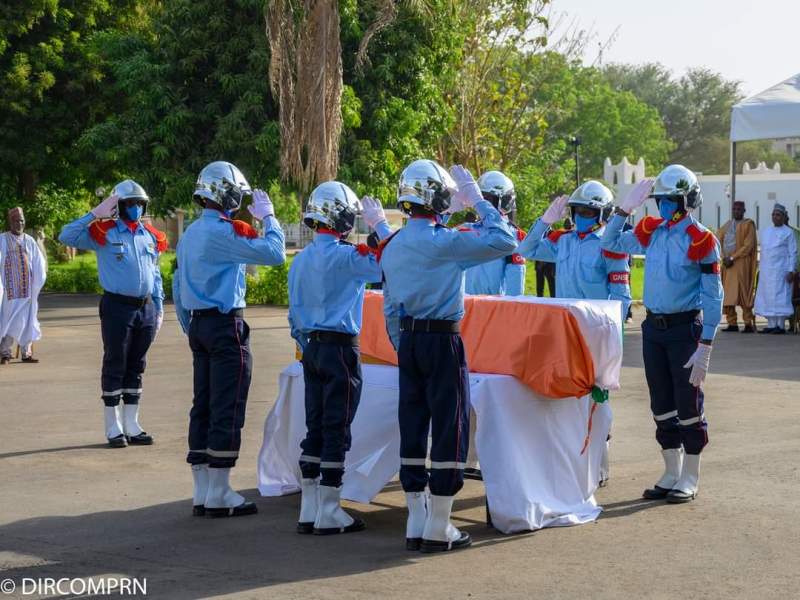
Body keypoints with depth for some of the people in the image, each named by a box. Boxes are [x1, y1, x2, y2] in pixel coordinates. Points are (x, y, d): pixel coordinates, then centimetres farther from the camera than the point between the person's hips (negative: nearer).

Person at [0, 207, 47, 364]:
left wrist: (37, 283, 3)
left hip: (27, 288, 3)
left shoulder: (30, 241, 8)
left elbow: (39, 263, 11)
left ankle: (26, 353, 10)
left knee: (27, 320, 4)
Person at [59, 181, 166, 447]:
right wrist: (95, 214, -18)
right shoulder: (104, 233, -5)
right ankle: (113, 427, 9)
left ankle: (131, 424, 19)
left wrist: (159, 307, 14)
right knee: (115, 366, 1)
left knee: (136, 367, 11)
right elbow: (67, 236, -15)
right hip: (117, 306, -5)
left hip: (146, 308, 5)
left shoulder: (152, 236, 10)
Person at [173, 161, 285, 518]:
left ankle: (202, 494, 14)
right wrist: (268, 216, -5)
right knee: (227, 409, -4)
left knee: (203, 406, 10)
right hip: (226, 327, -9)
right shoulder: (226, 231, -15)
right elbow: (274, 253, -20)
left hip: (199, 325, 9)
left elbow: (178, 287, 18)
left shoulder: (189, 235, 13)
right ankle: (219, 495, -2)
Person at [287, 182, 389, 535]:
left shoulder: (301, 260, 9)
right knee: (337, 430, -1)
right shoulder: (345, 256, -15)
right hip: (341, 349, -8)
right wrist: (380, 225, -6)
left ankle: (309, 511, 15)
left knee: (314, 427, 11)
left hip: (312, 348, 8)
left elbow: (294, 316, 14)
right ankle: (328, 513, 3)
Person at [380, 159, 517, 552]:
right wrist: (478, 202, -4)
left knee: (413, 426, 10)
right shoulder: (445, 242, -14)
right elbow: (505, 242, -14)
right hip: (443, 342, -7)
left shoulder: (392, 247, 8)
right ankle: (438, 530, 3)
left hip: (408, 341, 7)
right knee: (449, 429, 1)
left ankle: (416, 524, 16)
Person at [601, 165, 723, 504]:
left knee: (688, 406, 2)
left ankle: (690, 480, 12)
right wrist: (625, 208, 5)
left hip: (684, 327, -6)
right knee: (661, 406, 12)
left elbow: (712, 297, -11)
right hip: (653, 327, 6)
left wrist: (705, 347, -16)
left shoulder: (700, 240, -11)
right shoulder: (651, 232, 6)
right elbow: (610, 244, 18)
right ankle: (672, 474, 23)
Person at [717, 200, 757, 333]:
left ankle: (749, 324, -9)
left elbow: (748, 246, -8)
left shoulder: (748, 225, 0)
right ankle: (732, 323, 4)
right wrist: (724, 258, -2)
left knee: (742, 292, -10)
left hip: (740, 264, -6)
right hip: (726, 263, 6)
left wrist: (732, 258, -13)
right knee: (727, 294, 1)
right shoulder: (727, 225, 17)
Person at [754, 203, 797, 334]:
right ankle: (771, 325, 6)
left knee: (780, 296, -8)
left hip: (780, 270, -6)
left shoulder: (788, 233, -1)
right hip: (766, 271, 6)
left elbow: (793, 253, -3)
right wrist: (761, 270, 12)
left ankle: (781, 325, -7)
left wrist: (791, 271, -11)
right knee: (767, 297, 3)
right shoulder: (765, 232, 15)